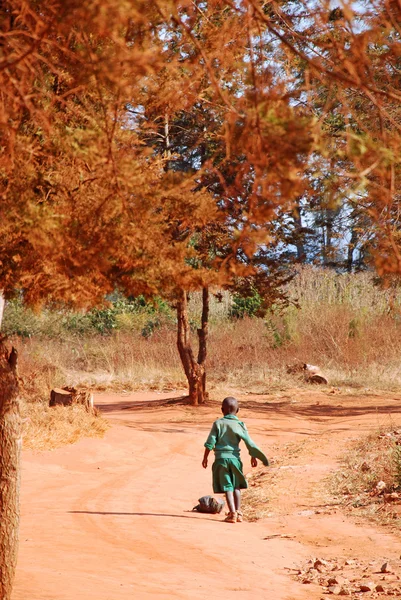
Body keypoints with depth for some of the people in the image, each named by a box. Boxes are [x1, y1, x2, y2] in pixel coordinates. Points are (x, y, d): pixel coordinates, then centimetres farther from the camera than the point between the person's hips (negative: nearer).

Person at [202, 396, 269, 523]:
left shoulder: (218, 423, -2)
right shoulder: (240, 425, 0)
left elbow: (210, 443, -4)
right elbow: (249, 443, 0)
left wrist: (205, 458, 5)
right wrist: (253, 457, 14)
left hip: (221, 458, -1)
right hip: (235, 458, 1)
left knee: (227, 487, 0)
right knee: (236, 486, 15)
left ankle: (232, 513, -10)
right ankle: (238, 512, 12)